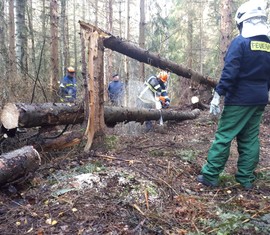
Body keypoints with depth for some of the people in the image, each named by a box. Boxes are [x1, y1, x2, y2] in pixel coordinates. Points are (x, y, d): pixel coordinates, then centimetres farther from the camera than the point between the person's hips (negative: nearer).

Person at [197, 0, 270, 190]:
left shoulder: (240, 42, -10)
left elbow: (229, 72, -19)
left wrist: (217, 95, -17)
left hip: (239, 99, -6)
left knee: (224, 136, -2)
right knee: (250, 139, 11)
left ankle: (210, 175, 3)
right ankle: (246, 179, 17)